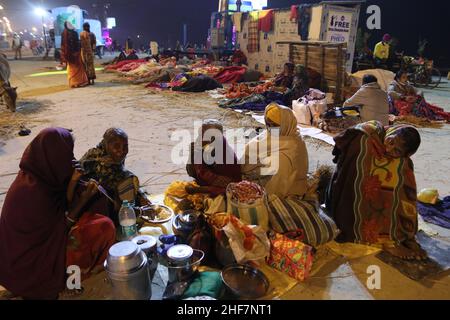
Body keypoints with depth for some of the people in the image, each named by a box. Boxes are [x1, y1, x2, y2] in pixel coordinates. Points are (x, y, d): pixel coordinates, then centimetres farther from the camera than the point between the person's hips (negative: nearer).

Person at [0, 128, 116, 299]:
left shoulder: (33, 175, -5)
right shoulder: (34, 191, -31)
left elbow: (61, 212, 1)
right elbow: (59, 228, -18)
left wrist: (72, 183, -10)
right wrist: (83, 200, -13)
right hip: (34, 261, -9)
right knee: (105, 226, -15)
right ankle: (79, 271, 7)